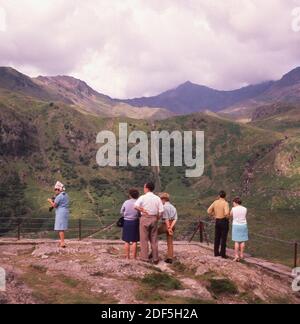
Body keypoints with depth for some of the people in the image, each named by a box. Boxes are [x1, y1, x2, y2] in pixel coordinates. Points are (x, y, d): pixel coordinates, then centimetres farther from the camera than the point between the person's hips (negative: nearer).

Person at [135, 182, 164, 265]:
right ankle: (155, 259, 14)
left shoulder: (143, 197, -8)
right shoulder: (157, 198, 1)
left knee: (144, 239, 7)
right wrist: (157, 219, 8)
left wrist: (143, 210, -10)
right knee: (154, 239, 11)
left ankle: (145, 257, 11)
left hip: (145, 218, -3)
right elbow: (161, 211, -4)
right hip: (154, 219, 3)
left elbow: (136, 206, -23)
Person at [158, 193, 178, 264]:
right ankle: (170, 258, 12)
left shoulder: (164, 207, -9)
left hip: (166, 224, -7)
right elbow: (175, 219, 3)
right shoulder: (173, 207, 14)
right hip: (172, 225, 7)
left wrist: (168, 228, -17)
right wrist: (171, 227, -7)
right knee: (170, 242, 11)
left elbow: (166, 218, -17)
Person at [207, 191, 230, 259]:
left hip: (217, 221, 5)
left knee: (217, 238, 13)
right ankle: (223, 254, 3)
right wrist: (227, 217, -9)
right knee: (223, 238, 1)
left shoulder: (215, 202, 3)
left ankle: (216, 253, 18)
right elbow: (226, 213, -29)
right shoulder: (225, 203, -15)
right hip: (224, 221, -5)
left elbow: (209, 211, 4)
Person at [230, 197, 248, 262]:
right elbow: (245, 217, 11)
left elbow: (230, 215, 8)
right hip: (243, 225, 2)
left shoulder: (233, 209, -8)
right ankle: (241, 255, 14)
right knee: (243, 241, 10)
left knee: (236, 241, 2)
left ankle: (237, 256, -2)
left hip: (236, 226, -2)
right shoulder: (245, 209, -2)